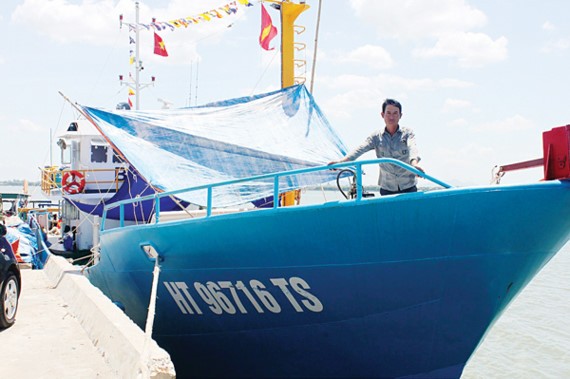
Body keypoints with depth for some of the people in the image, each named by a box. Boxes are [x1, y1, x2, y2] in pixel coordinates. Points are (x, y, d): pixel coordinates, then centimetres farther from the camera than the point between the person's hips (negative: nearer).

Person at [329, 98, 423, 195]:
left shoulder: (407, 133, 2)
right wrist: (341, 161, -26)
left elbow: (412, 148, -18)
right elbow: (360, 149, -8)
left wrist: (414, 163, -42)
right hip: (387, 187, 1)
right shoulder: (376, 137, 5)